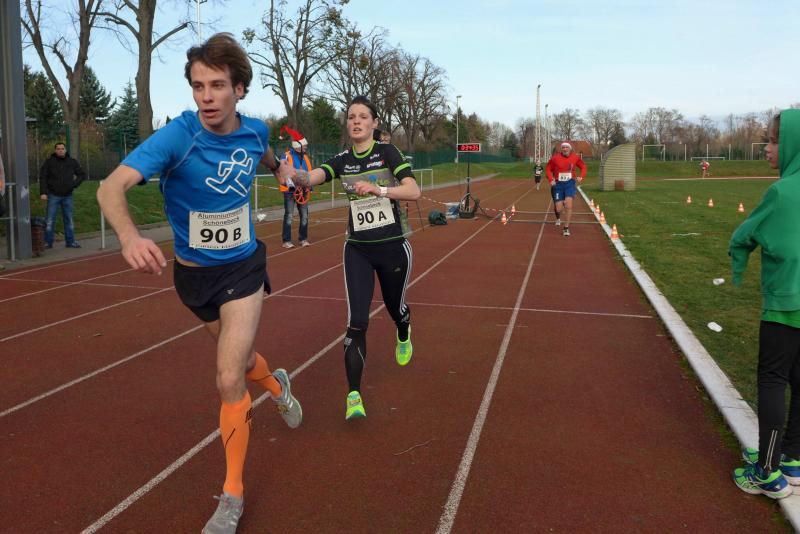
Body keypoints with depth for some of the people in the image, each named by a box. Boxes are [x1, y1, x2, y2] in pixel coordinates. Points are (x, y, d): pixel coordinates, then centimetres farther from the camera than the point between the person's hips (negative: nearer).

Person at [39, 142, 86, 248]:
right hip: (53, 196, -2)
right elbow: (42, 177, -3)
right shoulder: (49, 162, -1)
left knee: (69, 220, 8)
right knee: (50, 220, -2)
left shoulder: (72, 162, 6)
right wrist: (43, 192, -11)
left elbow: (82, 174, 14)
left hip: (67, 196, 2)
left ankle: (70, 242, 15)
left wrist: (74, 184, 0)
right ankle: (48, 243, 5)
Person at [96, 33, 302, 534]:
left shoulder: (255, 130, -10)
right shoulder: (178, 136, -22)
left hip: (243, 265, 0)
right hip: (195, 272, 0)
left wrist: (284, 168, 8)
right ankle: (276, 383, 58)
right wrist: (130, 236, -53)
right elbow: (112, 186, -36)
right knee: (237, 358, 21)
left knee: (231, 380, -11)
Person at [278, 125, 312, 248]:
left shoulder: (305, 157, 11)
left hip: (303, 191, 6)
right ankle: (287, 241, 1)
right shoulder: (287, 156, -10)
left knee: (304, 216, 9)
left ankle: (303, 238, 20)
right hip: (290, 191, -6)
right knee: (289, 216, -3)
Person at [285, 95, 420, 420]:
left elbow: (414, 191, -18)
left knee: (396, 308, 20)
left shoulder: (387, 153, -7)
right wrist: (290, 172, -38)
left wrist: (377, 189, -32)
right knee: (357, 321, -10)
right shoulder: (342, 161, 2)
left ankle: (404, 336, 58)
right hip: (357, 250, 1)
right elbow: (309, 178, -16)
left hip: (393, 247, -1)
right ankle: (353, 395, -4)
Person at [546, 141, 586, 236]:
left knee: (569, 205, -17)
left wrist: (581, 177, -1)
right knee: (559, 209, -2)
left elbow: (583, 166, 14)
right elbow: (549, 169, 6)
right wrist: (551, 180, -6)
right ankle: (558, 218, 38)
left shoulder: (575, 157, -1)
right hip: (558, 184, 0)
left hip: (570, 183, 0)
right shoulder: (555, 158, -6)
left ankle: (566, 227, -8)